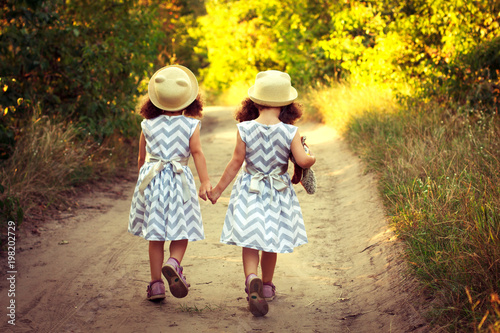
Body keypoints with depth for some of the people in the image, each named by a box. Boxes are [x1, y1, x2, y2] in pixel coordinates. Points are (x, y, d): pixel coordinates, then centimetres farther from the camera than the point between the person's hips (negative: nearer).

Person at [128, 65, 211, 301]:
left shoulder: (148, 125, 4)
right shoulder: (191, 125, -2)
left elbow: (142, 157, 12)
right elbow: (197, 153, -14)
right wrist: (205, 181, -18)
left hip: (151, 180, 2)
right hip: (179, 182, -2)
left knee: (155, 235, 8)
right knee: (181, 231, 8)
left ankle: (156, 284, 10)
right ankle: (174, 263, -21)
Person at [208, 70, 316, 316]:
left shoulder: (244, 129, -10)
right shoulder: (290, 132, -12)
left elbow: (236, 162, -7)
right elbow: (302, 160, -18)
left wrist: (218, 189, 3)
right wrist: (312, 158, 6)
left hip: (250, 190, -1)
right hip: (278, 192, 1)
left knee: (249, 242, 3)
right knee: (271, 241, 17)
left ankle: (252, 279, -23)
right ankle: (267, 286, 31)